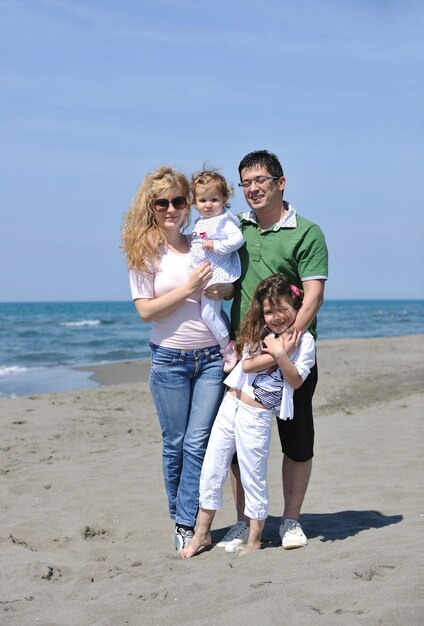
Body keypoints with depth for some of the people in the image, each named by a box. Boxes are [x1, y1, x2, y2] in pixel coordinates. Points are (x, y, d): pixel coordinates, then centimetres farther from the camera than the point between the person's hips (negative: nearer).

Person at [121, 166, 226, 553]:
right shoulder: (144, 252, -2)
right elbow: (146, 310, -8)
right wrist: (188, 288, -16)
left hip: (212, 356, 2)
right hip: (169, 359, -2)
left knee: (198, 443, -2)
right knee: (175, 445, 7)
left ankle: (187, 525, 5)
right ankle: (179, 520, 23)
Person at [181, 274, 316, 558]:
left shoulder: (304, 340, -3)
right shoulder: (260, 333, 9)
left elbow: (297, 381, -12)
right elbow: (247, 365, -7)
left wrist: (280, 355, -22)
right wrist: (277, 353, -14)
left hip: (258, 417, -5)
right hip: (231, 405, 5)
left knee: (254, 477, 3)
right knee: (212, 470, 8)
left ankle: (254, 541, 18)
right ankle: (202, 533, 21)